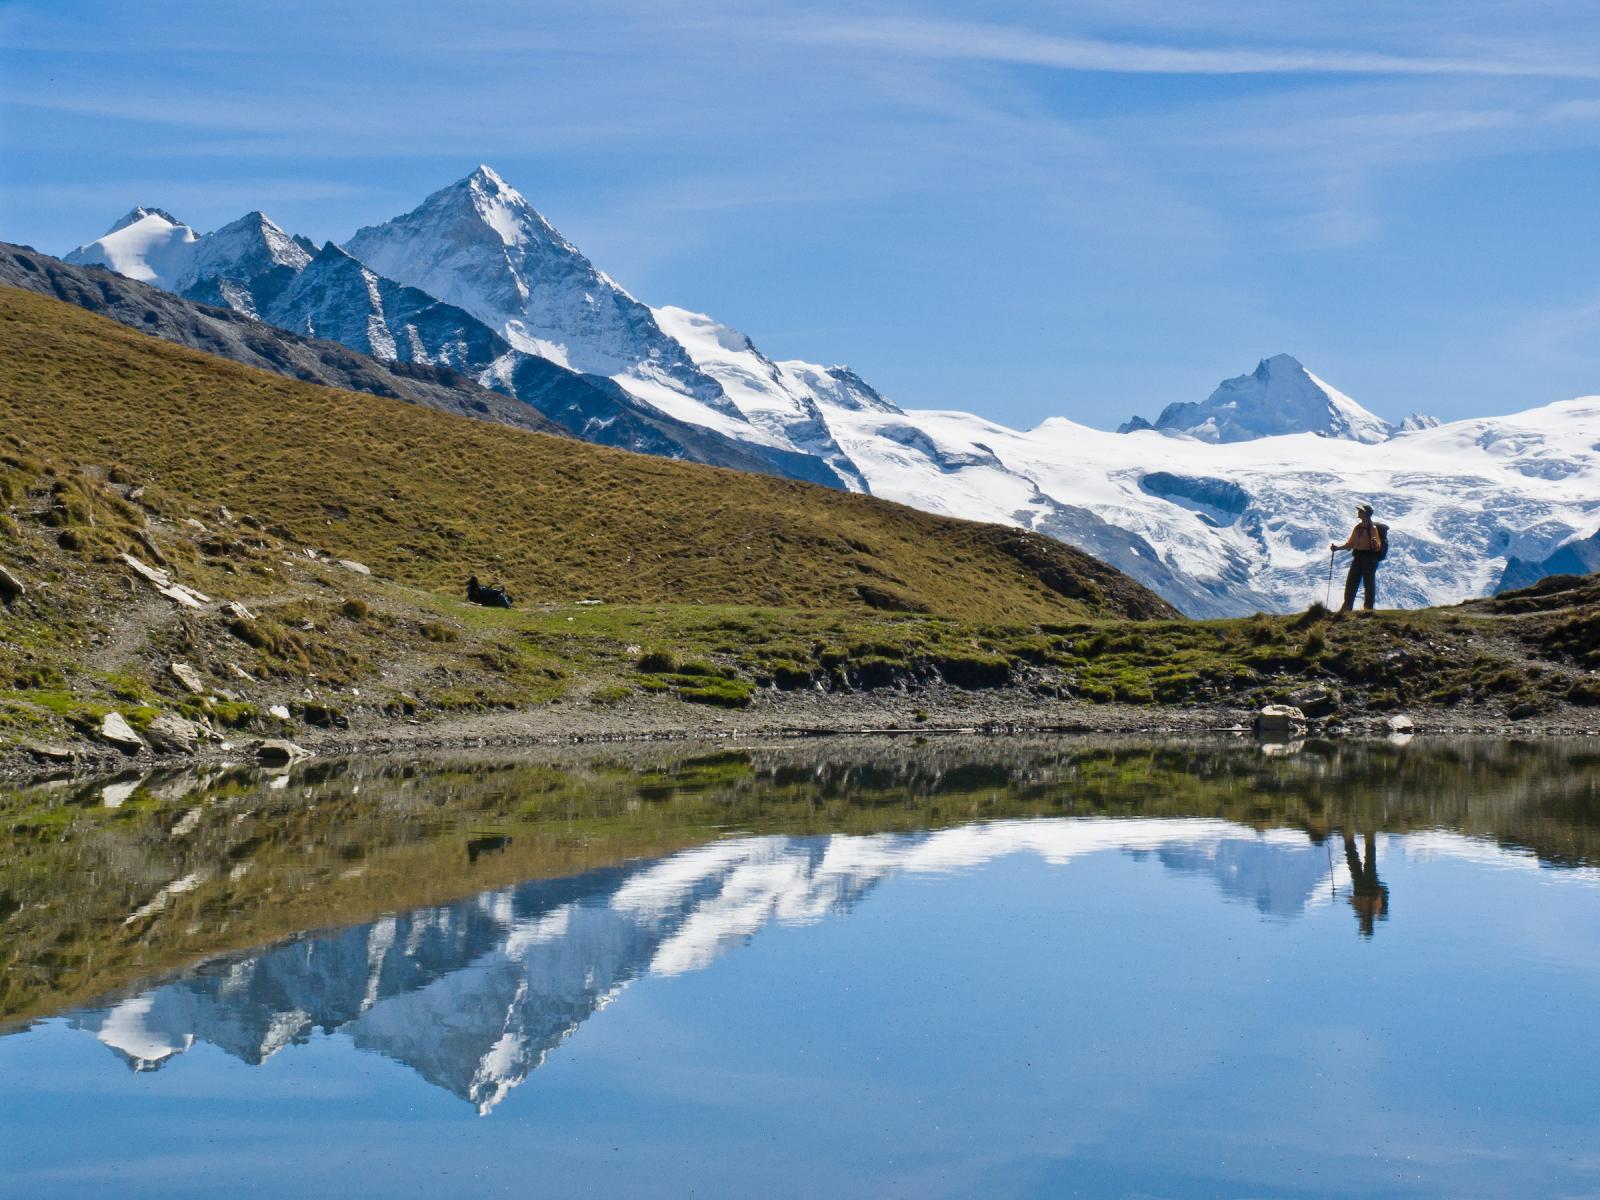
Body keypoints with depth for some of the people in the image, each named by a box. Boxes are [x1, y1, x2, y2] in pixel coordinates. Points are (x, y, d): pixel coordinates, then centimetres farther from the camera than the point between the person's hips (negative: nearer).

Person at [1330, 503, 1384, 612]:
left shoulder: (1372, 528, -10)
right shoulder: (1357, 527, 10)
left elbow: (1377, 548, -14)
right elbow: (1350, 544, 18)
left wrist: (1374, 543, -36)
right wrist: (1337, 548, 8)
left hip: (1369, 557, -7)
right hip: (1357, 557, 7)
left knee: (1368, 584, 0)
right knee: (1351, 583, 8)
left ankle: (1368, 608, 8)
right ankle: (1347, 607, 16)